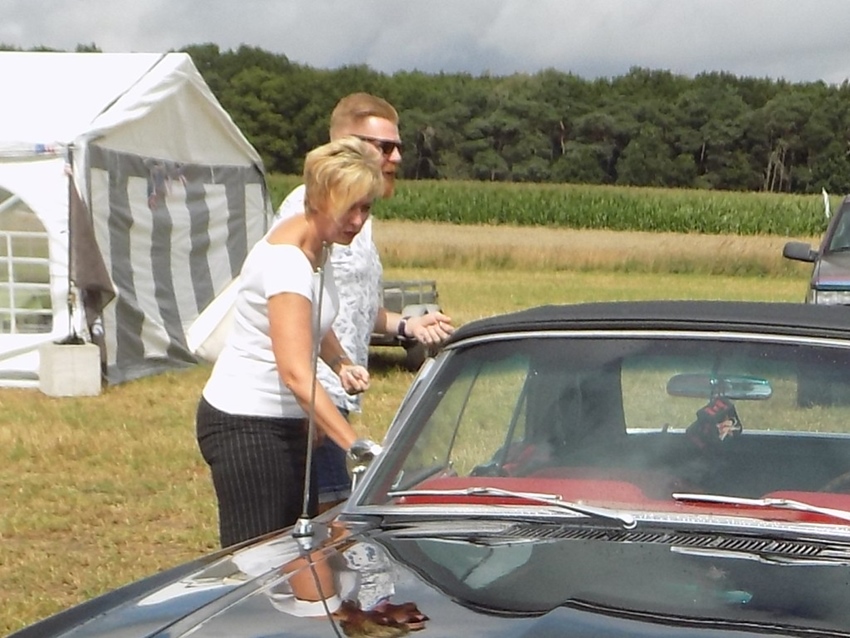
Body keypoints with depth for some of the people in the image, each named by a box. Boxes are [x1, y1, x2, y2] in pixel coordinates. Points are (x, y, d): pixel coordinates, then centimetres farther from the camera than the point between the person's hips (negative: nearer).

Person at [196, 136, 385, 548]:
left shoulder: (320, 246, 5)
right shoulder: (286, 259, -23)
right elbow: (296, 373, -32)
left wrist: (341, 363, 4)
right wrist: (355, 446, -39)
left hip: (286, 421, 9)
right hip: (245, 425, -9)